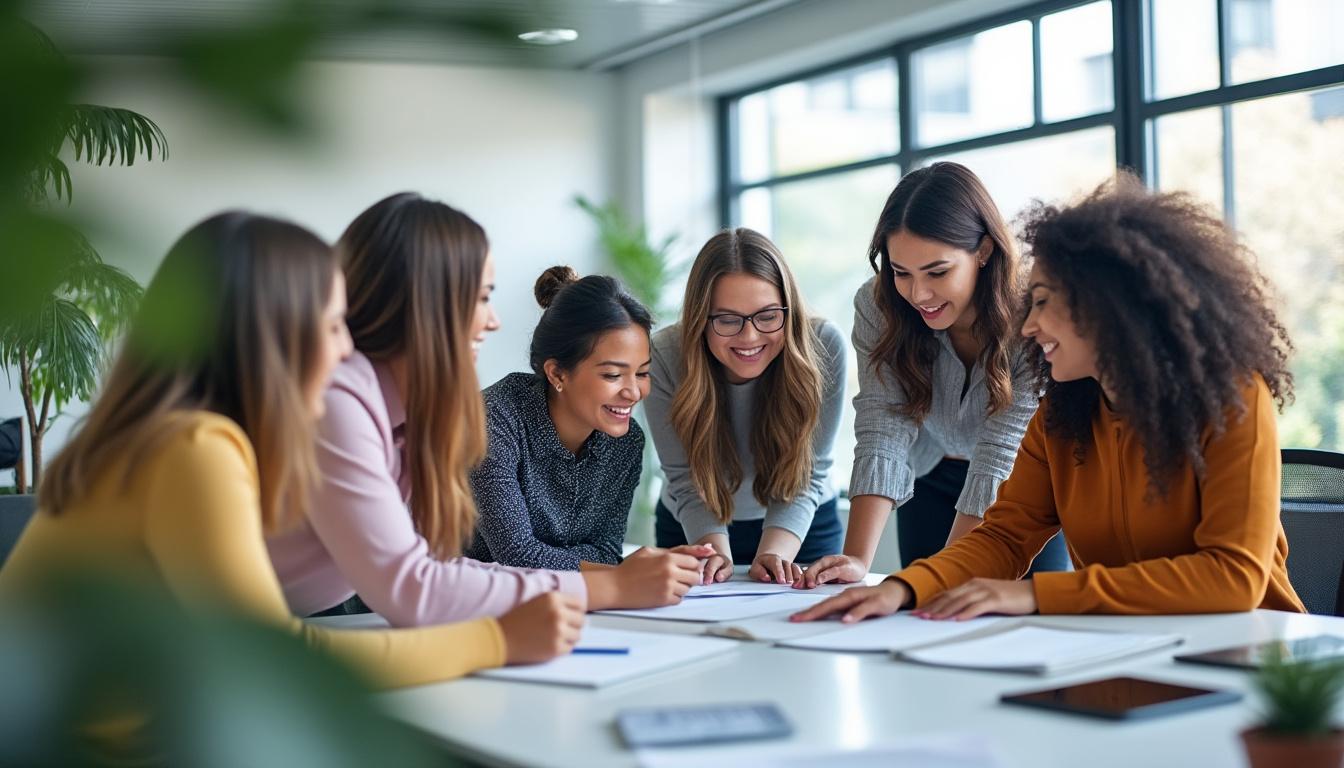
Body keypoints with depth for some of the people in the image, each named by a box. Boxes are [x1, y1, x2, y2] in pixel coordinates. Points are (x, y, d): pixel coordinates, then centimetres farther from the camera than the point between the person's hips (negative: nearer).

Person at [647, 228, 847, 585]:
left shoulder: (824, 345, -22)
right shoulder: (665, 356, -23)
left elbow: (806, 475, -18)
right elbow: (687, 483, -19)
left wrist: (774, 553, -33)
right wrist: (717, 553, -35)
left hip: (801, 530, -1)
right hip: (691, 532, 1)